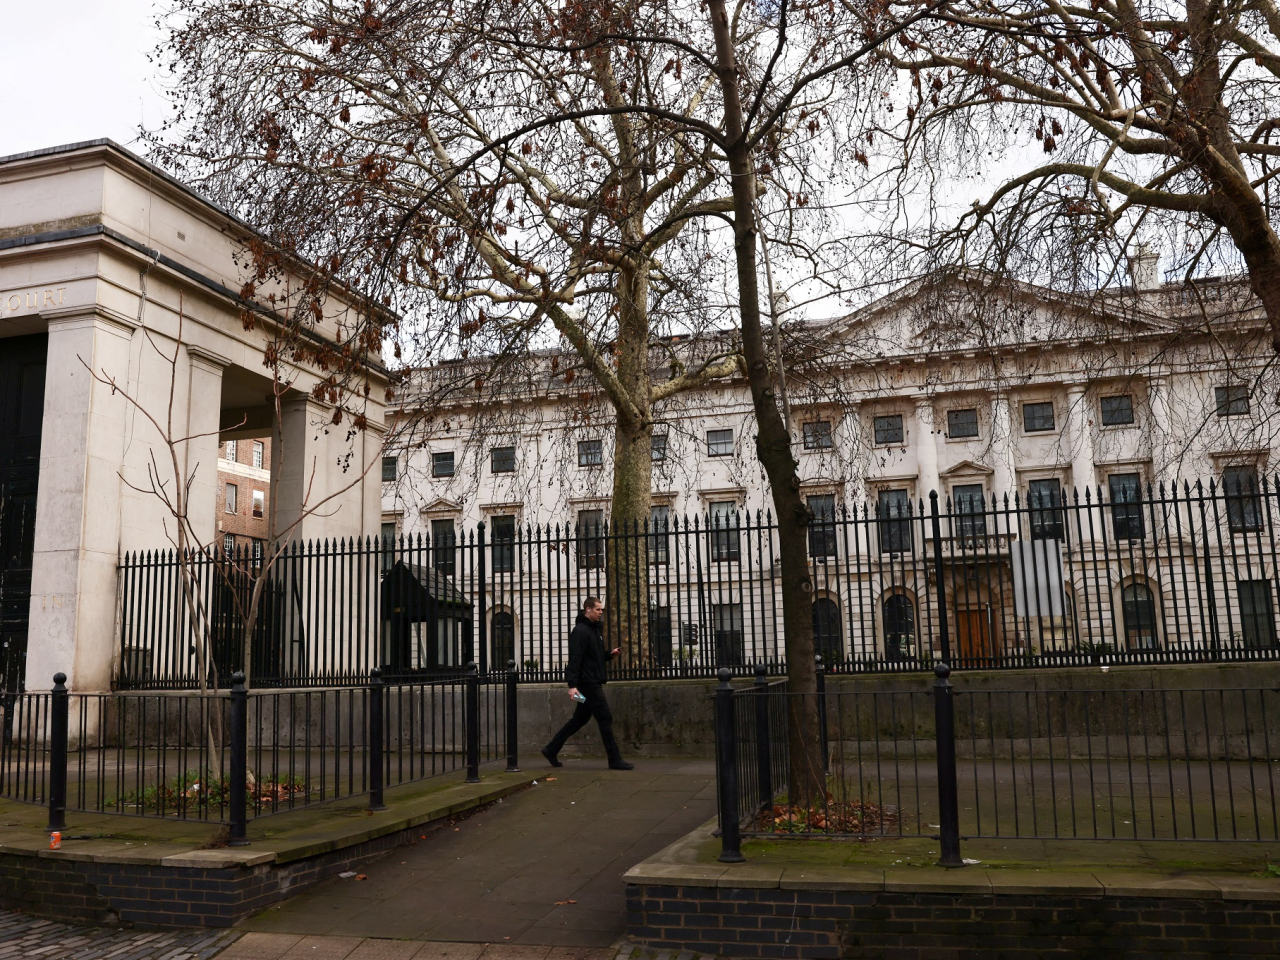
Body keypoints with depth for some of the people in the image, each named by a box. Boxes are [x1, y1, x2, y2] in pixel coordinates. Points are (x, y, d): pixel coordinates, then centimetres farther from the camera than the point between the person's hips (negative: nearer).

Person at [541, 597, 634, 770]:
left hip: (594, 683, 10)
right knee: (605, 719, -6)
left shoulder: (595, 630, 16)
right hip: (587, 683, -10)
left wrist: (610, 654, 7)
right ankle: (615, 760, 0)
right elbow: (575, 659, -22)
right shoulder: (580, 631, -15)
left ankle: (551, 749, 22)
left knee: (580, 719, 14)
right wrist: (572, 684, -27)